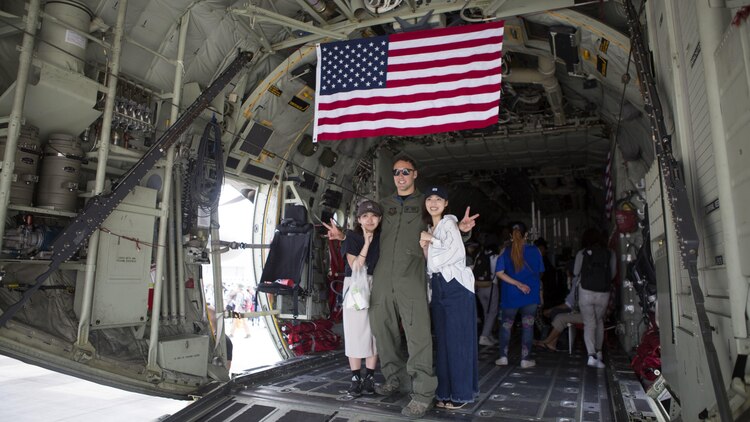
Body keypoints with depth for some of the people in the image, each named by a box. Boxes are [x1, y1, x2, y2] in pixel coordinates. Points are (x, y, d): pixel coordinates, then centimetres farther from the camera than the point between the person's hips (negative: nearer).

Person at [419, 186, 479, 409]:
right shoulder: (429, 228, 19)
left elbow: (458, 252, -20)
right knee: (443, 341, 9)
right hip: (438, 287, 8)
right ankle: (446, 392, 17)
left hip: (456, 286, -8)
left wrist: (432, 240, -11)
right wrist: (425, 247, -1)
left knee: (458, 340, -4)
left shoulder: (449, 223, -4)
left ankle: (461, 393, 5)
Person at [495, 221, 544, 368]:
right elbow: (539, 272, 6)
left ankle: (503, 357, 12)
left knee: (506, 325, 12)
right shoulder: (534, 250, -4)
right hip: (531, 294, 0)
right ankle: (525, 359, 9)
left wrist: (517, 284, -14)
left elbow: (499, 273, -14)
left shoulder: (505, 252, -4)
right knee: (528, 325, 6)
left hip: (510, 295, 1)